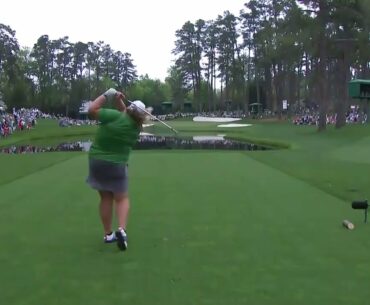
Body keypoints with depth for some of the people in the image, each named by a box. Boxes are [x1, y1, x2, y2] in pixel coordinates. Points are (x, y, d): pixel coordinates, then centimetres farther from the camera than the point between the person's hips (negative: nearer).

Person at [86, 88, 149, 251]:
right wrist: (118, 100, -3)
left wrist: (106, 95, -9)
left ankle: (108, 234, 17)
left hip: (96, 161, 0)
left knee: (105, 198, 13)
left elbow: (92, 110, -17)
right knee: (122, 198, 12)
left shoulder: (116, 116, -18)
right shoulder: (136, 127, -5)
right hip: (116, 164, 0)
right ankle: (121, 229, -12)